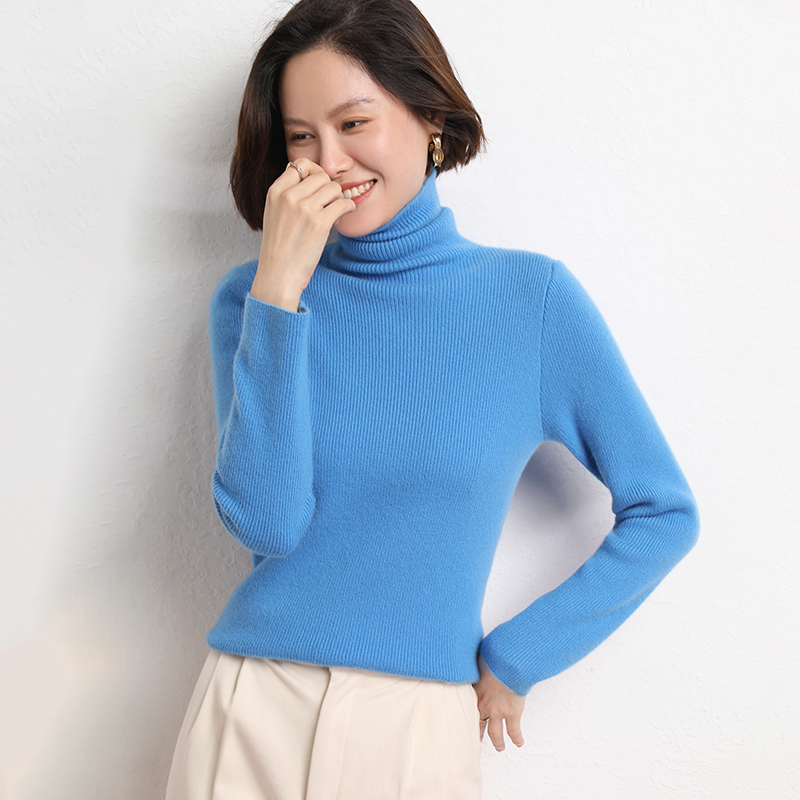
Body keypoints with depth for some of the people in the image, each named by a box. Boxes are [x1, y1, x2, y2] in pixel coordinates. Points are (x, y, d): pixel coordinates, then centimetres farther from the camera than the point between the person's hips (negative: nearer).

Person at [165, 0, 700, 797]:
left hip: (416, 730, -1)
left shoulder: (531, 296, -4)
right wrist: (280, 288, -15)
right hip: (250, 717, 1)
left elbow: (664, 515, 0)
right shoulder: (252, 295, 0)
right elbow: (267, 523, -13)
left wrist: (512, 659, 0)